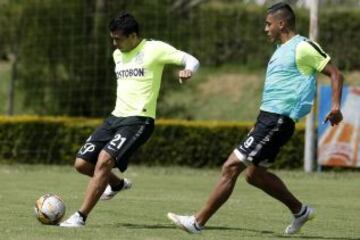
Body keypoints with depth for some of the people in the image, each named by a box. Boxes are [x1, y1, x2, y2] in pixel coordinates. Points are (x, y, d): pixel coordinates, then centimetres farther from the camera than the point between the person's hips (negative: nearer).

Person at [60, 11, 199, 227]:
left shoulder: (154, 49, -6)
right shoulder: (118, 55, 16)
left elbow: (192, 60, -11)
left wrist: (188, 70, -32)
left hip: (139, 120, -8)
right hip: (116, 117, 8)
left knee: (104, 159, -26)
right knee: (82, 164, 2)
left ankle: (81, 217, -22)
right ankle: (118, 184, 32)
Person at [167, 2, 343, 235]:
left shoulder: (303, 47, -10)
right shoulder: (282, 49, 18)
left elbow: (335, 74, -10)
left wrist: (335, 106, -22)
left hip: (277, 121, -10)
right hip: (268, 118, 10)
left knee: (231, 167, -11)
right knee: (255, 174, 17)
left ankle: (198, 222, -8)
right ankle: (300, 210, 28)